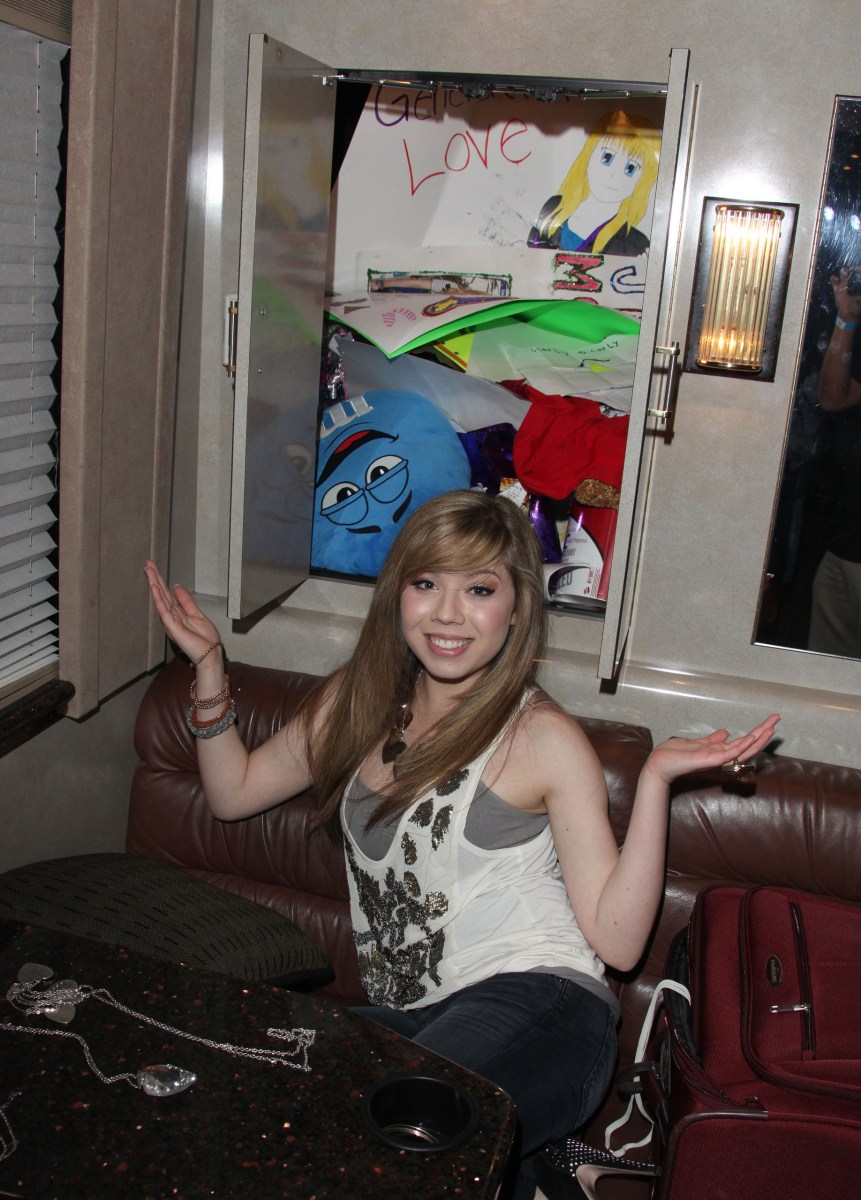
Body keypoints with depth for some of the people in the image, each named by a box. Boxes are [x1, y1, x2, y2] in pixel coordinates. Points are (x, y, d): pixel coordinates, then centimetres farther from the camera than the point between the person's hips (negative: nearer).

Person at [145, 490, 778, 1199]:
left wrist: (656, 779, -19)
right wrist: (210, 666, 11)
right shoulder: (357, 700, 9)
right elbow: (233, 793, 20)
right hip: (404, 1014, 7)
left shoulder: (543, 737, -6)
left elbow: (618, 939, -9)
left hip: (533, 998, -6)